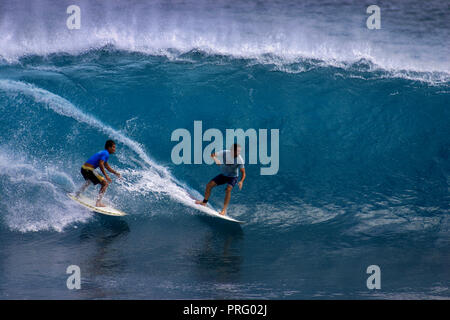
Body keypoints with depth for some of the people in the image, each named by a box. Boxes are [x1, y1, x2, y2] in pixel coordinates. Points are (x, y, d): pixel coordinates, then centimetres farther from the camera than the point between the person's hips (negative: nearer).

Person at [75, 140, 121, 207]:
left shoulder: (103, 152, 21)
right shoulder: (106, 154, -10)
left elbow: (107, 166, 28)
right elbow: (101, 164, -24)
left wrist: (115, 172, 21)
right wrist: (106, 176, -24)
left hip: (83, 168, 10)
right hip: (88, 169, -10)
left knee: (89, 181, 41)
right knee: (105, 183, -8)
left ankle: (77, 194, 56)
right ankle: (98, 202, -13)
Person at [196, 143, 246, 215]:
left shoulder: (240, 160, -27)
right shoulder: (224, 153, -21)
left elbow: (243, 173, -23)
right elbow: (213, 155, -6)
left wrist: (241, 181, -40)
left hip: (233, 177, -4)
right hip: (224, 175, 4)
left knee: (228, 189, -30)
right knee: (209, 185, -4)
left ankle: (224, 209, -25)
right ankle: (204, 202, 18)